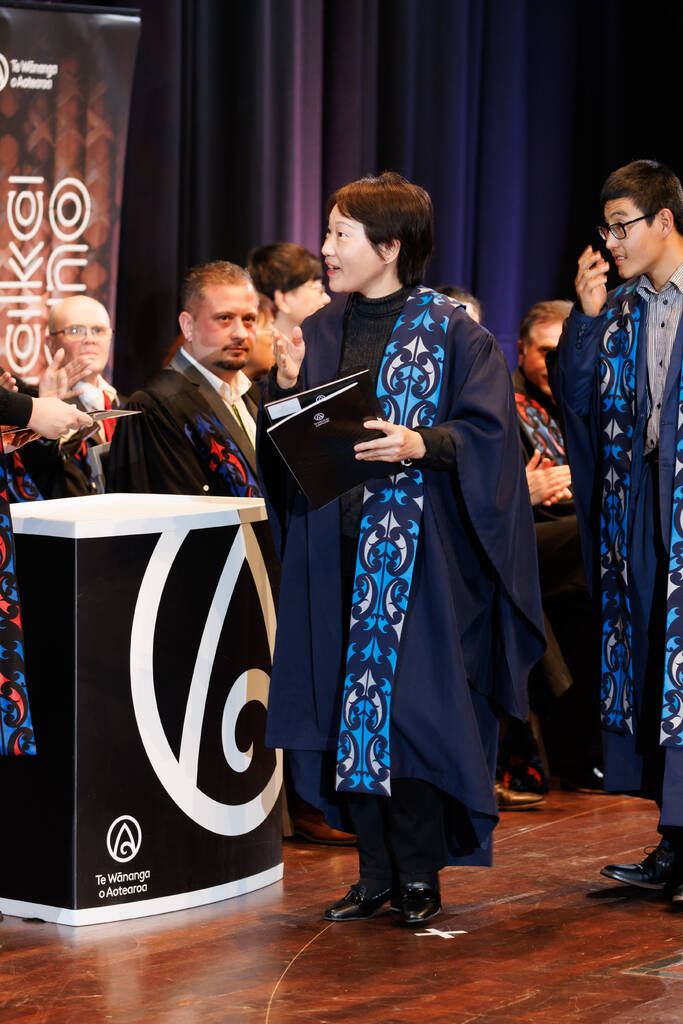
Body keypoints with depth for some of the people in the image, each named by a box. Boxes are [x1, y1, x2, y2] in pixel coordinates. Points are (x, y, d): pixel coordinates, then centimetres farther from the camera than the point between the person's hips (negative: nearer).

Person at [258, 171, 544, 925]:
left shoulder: (449, 331, -4)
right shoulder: (321, 332, 12)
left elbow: (489, 431, -9)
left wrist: (419, 445, -23)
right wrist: (285, 387, -5)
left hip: (418, 551, -5)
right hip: (334, 546, 5)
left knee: (408, 708, -7)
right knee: (347, 710, 5)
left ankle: (420, 875, 6)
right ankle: (376, 874, 15)